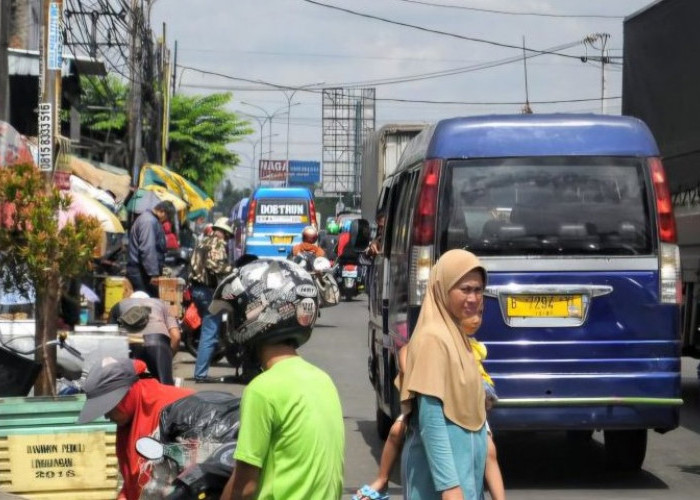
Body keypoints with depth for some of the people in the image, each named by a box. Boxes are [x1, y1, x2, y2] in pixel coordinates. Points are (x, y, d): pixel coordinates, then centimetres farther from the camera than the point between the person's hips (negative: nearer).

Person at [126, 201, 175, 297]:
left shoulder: (148, 218, 19)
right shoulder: (149, 221, -15)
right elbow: (147, 250, -23)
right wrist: (154, 273, -23)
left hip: (139, 270, 11)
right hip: (141, 271, -11)